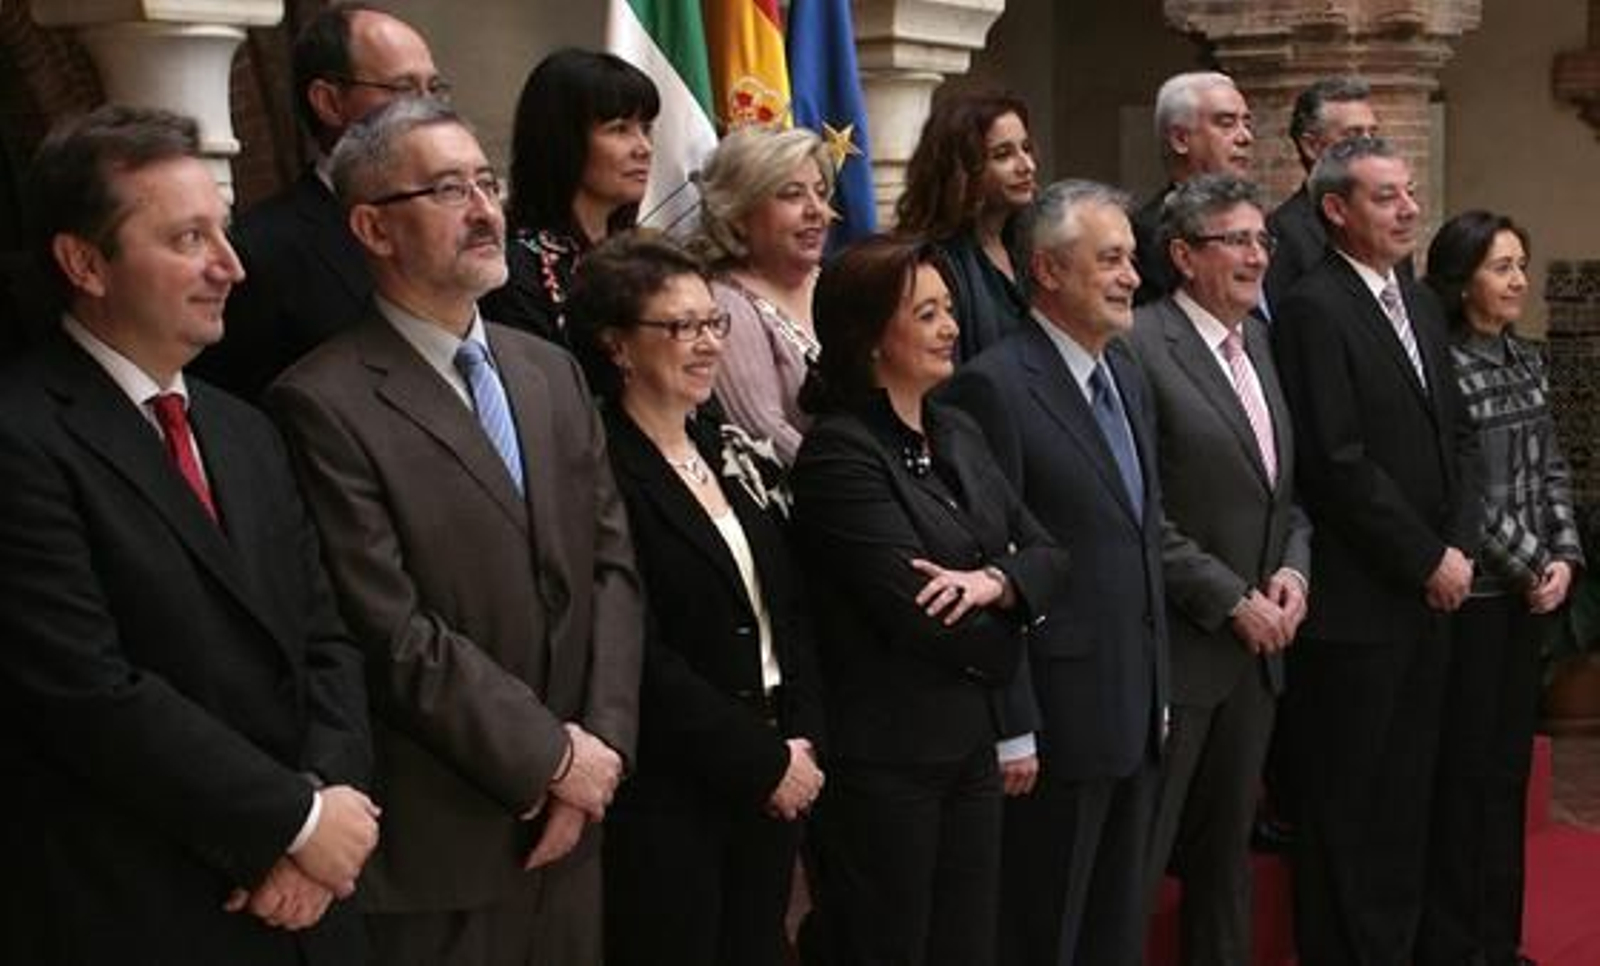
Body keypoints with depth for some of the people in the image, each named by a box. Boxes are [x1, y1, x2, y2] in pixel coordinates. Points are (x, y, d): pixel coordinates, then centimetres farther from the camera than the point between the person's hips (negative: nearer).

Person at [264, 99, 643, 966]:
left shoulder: (552, 372, 10)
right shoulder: (325, 404, -12)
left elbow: (612, 563, 6)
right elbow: (393, 633, -17)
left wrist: (599, 747, -5)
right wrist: (549, 755, -12)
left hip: (571, 818, 6)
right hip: (436, 845, -6)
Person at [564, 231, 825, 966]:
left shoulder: (728, 453, 11)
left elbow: (788, 612, 13)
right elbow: (640, 658, -18)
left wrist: (802, 740, -1)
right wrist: (762, 761, -13)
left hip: (773, 784, 7)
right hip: (668, 796, -7)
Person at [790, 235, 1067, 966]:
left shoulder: (958, 435, 10)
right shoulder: (839, 453, -15)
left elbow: (1047, 555, 8)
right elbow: (918, 614, -21)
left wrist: (994, 582, -14)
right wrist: (1006, 635, -3)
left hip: (972, 741, 8)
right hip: (884, 752, -7)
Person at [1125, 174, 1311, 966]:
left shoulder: (1258, 341, 12)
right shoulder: (1140, 346, -13)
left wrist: (1293, 568, -1)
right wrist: (1231, 600, -15)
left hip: (1258, 645, 8)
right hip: (1175, 646, -8)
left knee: (1227, 847, 17)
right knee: (1135, 860, 0)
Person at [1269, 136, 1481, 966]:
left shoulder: (1419, 305, 15)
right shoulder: (1313, 309, -12)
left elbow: (1457, 435, 16)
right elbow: (1339, 463, -18)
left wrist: (1461, 546, 2)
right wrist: (1428, 560, -12)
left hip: (1429, 596, 8)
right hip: (1356, 602, -8)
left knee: (1405, 797, 14)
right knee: (1346, 805, 2)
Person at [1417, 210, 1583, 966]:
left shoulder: (1527, 361, 9)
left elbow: (1550, 470, 11)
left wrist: (1565, 556, -2)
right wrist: (1531, 565, -10)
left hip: (1528, 588, 7)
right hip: (1469, 589, -7)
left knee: (1510, 761, 12)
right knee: (1460, 765, 1)